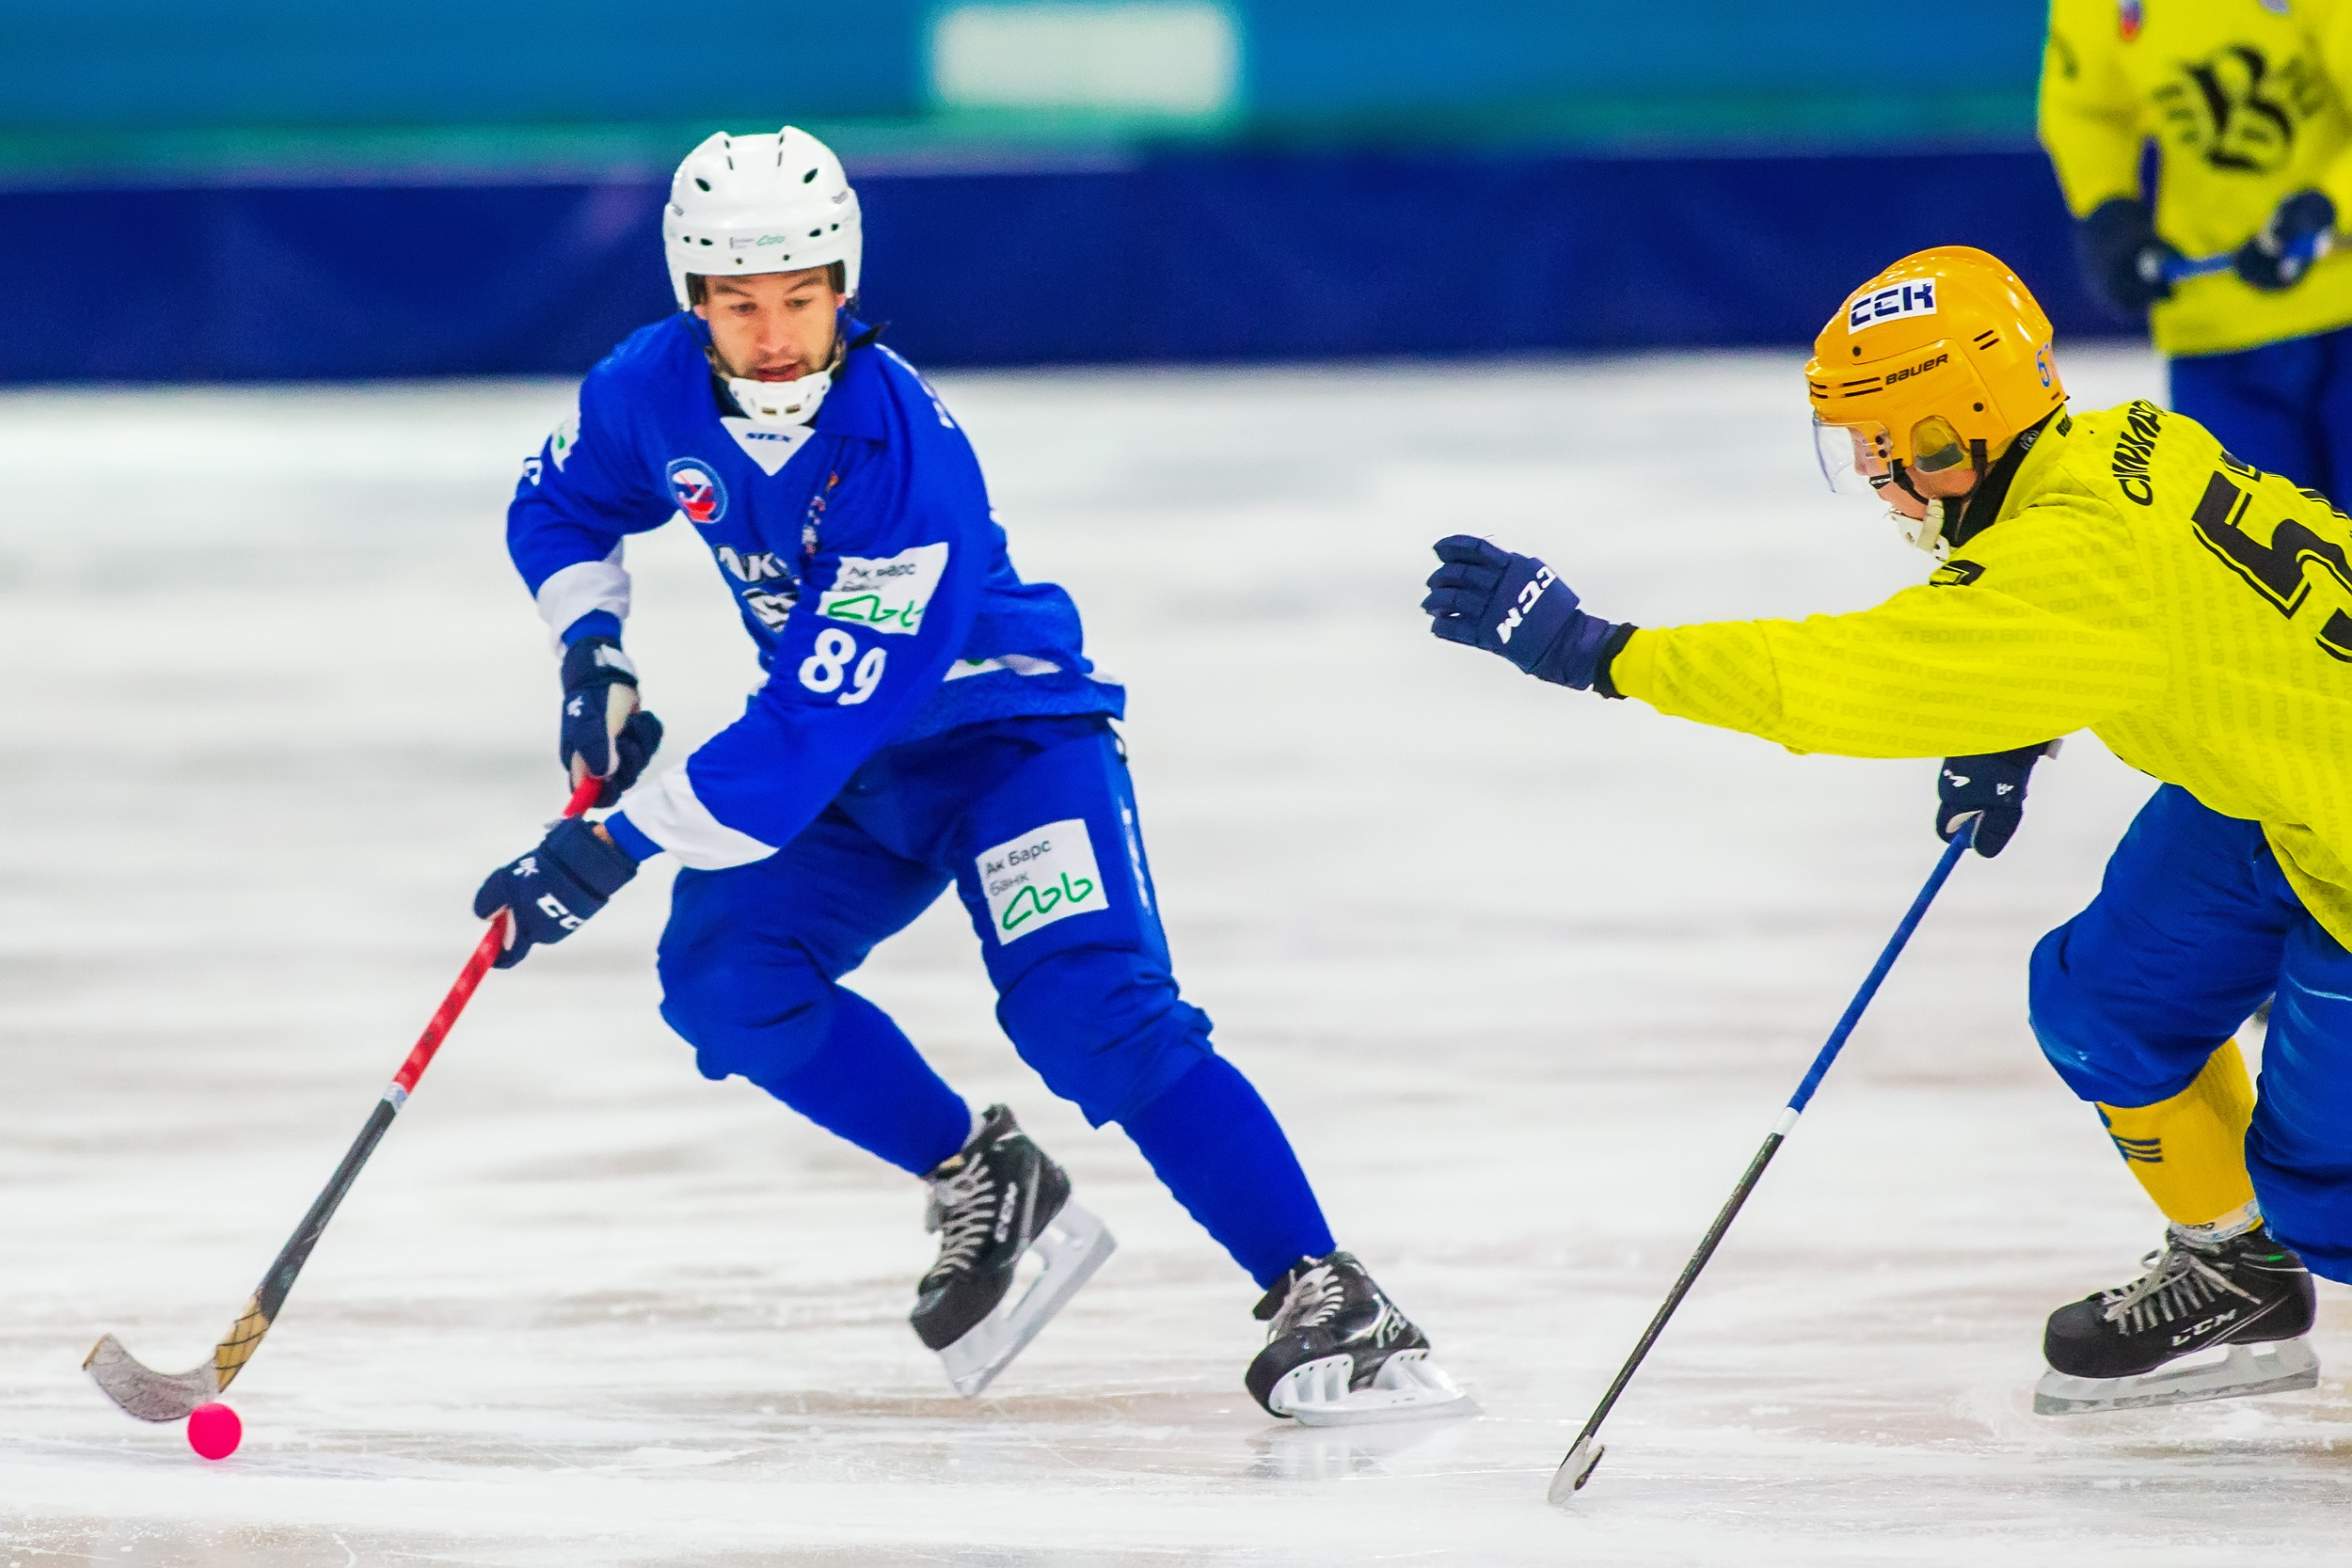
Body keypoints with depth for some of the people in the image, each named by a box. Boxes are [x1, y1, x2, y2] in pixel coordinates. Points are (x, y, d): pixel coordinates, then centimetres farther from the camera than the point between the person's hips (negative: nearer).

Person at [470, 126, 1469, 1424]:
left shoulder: (906, 460, -32)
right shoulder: (656, 392, -12)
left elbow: (816, 723, -35)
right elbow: (558, 504, 12)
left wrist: (613, 845, -36)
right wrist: (591, 649, -7)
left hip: (1009, 731, -6)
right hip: (847, 774, 6)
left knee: (1093, 1013, -26)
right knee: (723, 980, -18)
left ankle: (1323, 1304, -25)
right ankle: (982, 1187, 1)